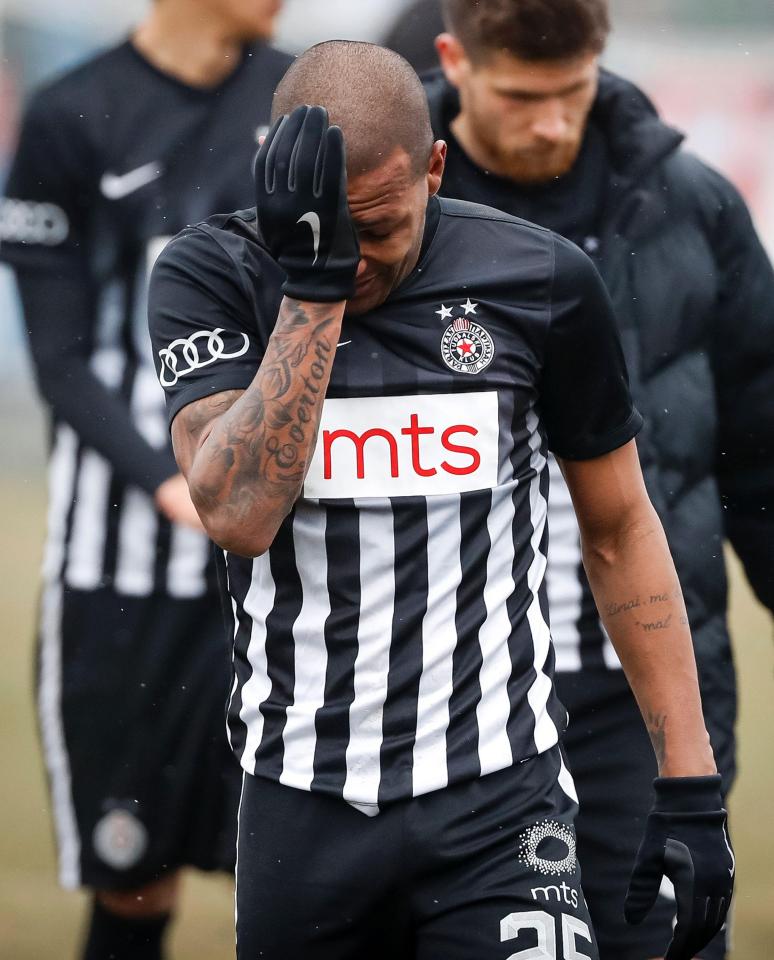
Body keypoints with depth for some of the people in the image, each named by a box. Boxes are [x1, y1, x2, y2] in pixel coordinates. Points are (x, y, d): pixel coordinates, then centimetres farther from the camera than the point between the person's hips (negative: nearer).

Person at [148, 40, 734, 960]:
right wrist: (310, 283, -24)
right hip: (301, 804, 1)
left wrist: (690, 785, 6)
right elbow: (238, 514, -19)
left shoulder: (538, 282, -2)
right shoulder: (210, 276, -4)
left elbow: (619, 531, 9)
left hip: (496, 792, -1)